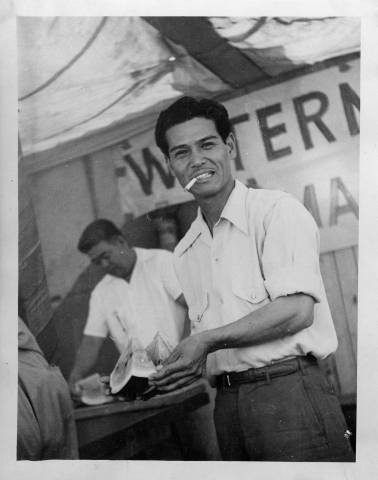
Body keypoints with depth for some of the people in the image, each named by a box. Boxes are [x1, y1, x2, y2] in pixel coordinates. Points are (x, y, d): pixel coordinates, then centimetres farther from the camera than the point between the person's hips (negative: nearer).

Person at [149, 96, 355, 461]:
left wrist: (209, 340, -13)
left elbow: (297, 310, -14)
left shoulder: (277, 210, -4)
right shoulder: (185, 252, 17)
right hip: (227, 401, 6)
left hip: (288, 392, -6)